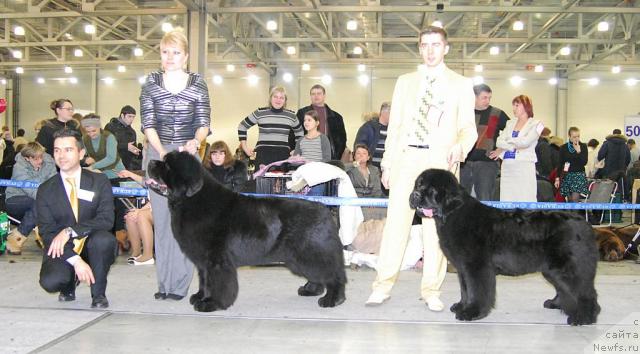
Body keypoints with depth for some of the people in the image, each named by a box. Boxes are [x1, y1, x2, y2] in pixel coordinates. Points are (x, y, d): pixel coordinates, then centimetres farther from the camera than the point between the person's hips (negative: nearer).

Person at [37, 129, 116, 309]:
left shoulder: (99, 181, -1)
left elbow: (106, 219, -13)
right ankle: (69, 286, 12)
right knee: (50, 282, -29)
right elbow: (47, 232, -7)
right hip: (63, 252, 1)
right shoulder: (45, 190, 1)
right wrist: (75, 260, -22)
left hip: (93, 247, 0)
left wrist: (70, 231, -27)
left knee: (104, 239, -34)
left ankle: (98, 294, -9)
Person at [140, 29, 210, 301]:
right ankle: (164, 282, 10)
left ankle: (180, 284, 1)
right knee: (161, 218, 3)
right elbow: (148, 123, -1)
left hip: (188, 154, -1)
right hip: (157, 152, 1)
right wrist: (161, 151, -17)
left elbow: (204, 122, 1)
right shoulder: (151, 83, 5)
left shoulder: (197, 83, 3)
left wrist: (196, 141, -21)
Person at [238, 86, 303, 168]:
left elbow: (299, 132, 24)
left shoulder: (291, 115, 8)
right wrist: (245, 148, 8)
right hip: (263, 156, -2)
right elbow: (242, 126, 11)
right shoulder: (259, 113, 2)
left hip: (283, 156, 2)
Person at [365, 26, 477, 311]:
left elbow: (468, 127, 4)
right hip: (406, 157, 1)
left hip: (441, 160, -1)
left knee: (436, 226, 0)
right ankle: (382, 287, 2)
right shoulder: (405, 82, 16)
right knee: (396, 221, -3)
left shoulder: (461, 84, 10)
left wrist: (460, 148, -18)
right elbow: (394, 125, 14)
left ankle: (431, 291, 8)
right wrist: (387, 162, 7)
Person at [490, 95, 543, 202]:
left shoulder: (536, 124, 4)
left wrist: (504, 147, -2)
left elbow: (525, 142, -11)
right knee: (506, 201, 1)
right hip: (507, 166, 4)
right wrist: (513, 146, -14)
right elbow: (499, 141, 4)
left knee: (525, 201, -8)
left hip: (525, 166, -4)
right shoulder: (510, 123, 17)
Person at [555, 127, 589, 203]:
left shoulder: (583, 146, 0)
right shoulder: (563, 148, 4)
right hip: (566, 175, 2)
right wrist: (557, 178, 1)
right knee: (569, 199, 2)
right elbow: (560, 164, 6)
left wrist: (579, 151, -18)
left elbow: (584, 162, -7)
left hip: (579, 174, -2)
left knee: (575, 199, -14)